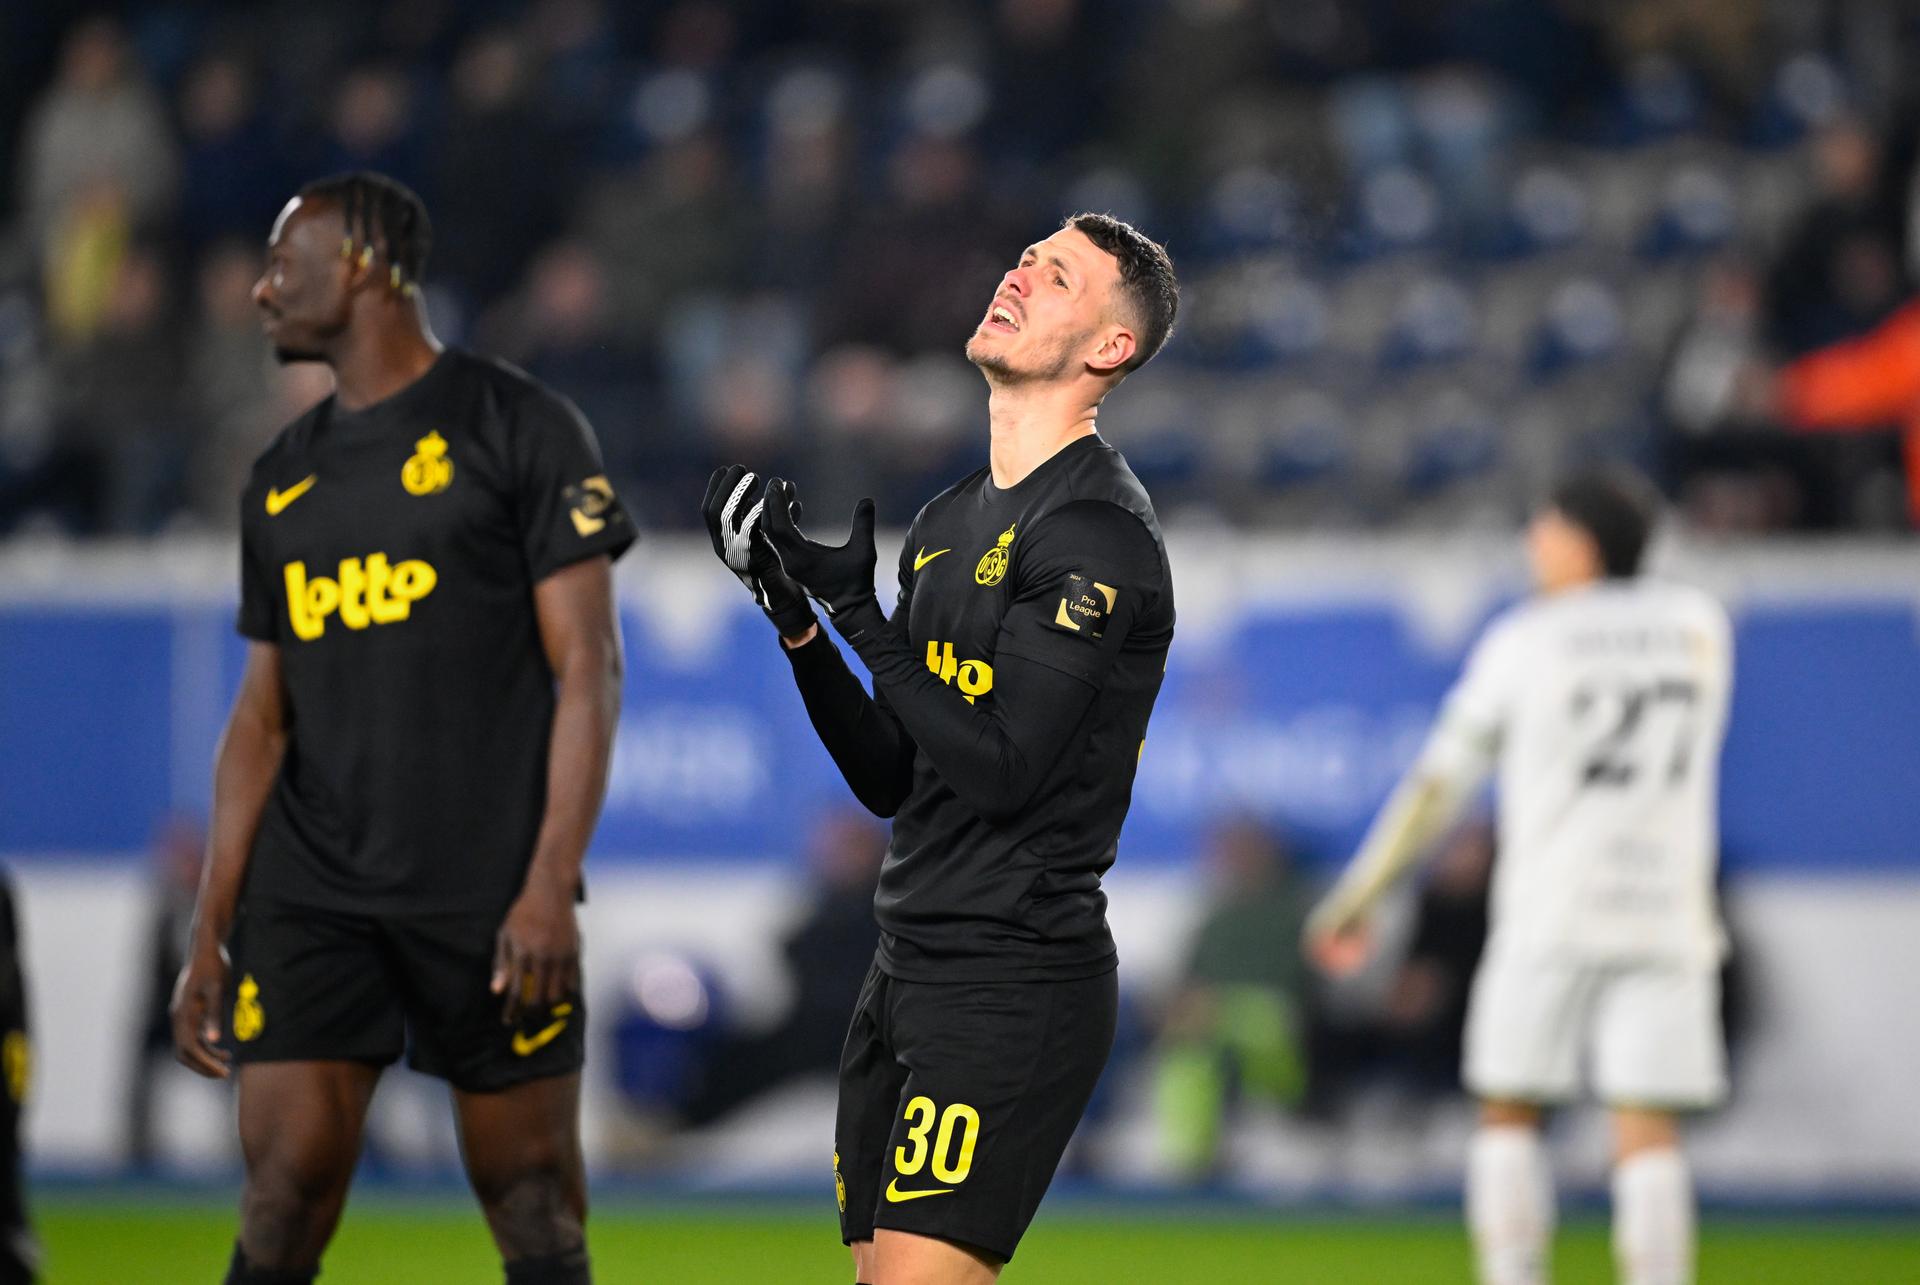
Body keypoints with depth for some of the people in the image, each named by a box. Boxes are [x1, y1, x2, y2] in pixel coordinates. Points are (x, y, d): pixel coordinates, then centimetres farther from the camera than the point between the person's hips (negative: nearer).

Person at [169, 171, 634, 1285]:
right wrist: (209, 935, 11)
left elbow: (589, 668, -6)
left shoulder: (520, 429, -1)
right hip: (310, 899, 5)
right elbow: (263, 716, 18)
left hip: (489, 899, -4)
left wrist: (551, 889, -15)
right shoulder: (282, 480, 16)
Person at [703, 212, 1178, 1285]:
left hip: (1020, 981, -9)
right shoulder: (948, 522, 16)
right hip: (909, 972, 9)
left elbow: (1000, 770, -19)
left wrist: (857, 605, -16)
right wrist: (797, 615, 5)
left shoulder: (1099, 530, -11)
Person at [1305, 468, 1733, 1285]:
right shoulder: (1699, 625, 9)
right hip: (1667, 911, 2)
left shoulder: (1526, 639, 0)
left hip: (1551, 911, -2)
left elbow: (1440, 782, 1)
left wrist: (1358, 898, 8)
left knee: (1508, 1113, 8)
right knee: (1646, 1127, -2)